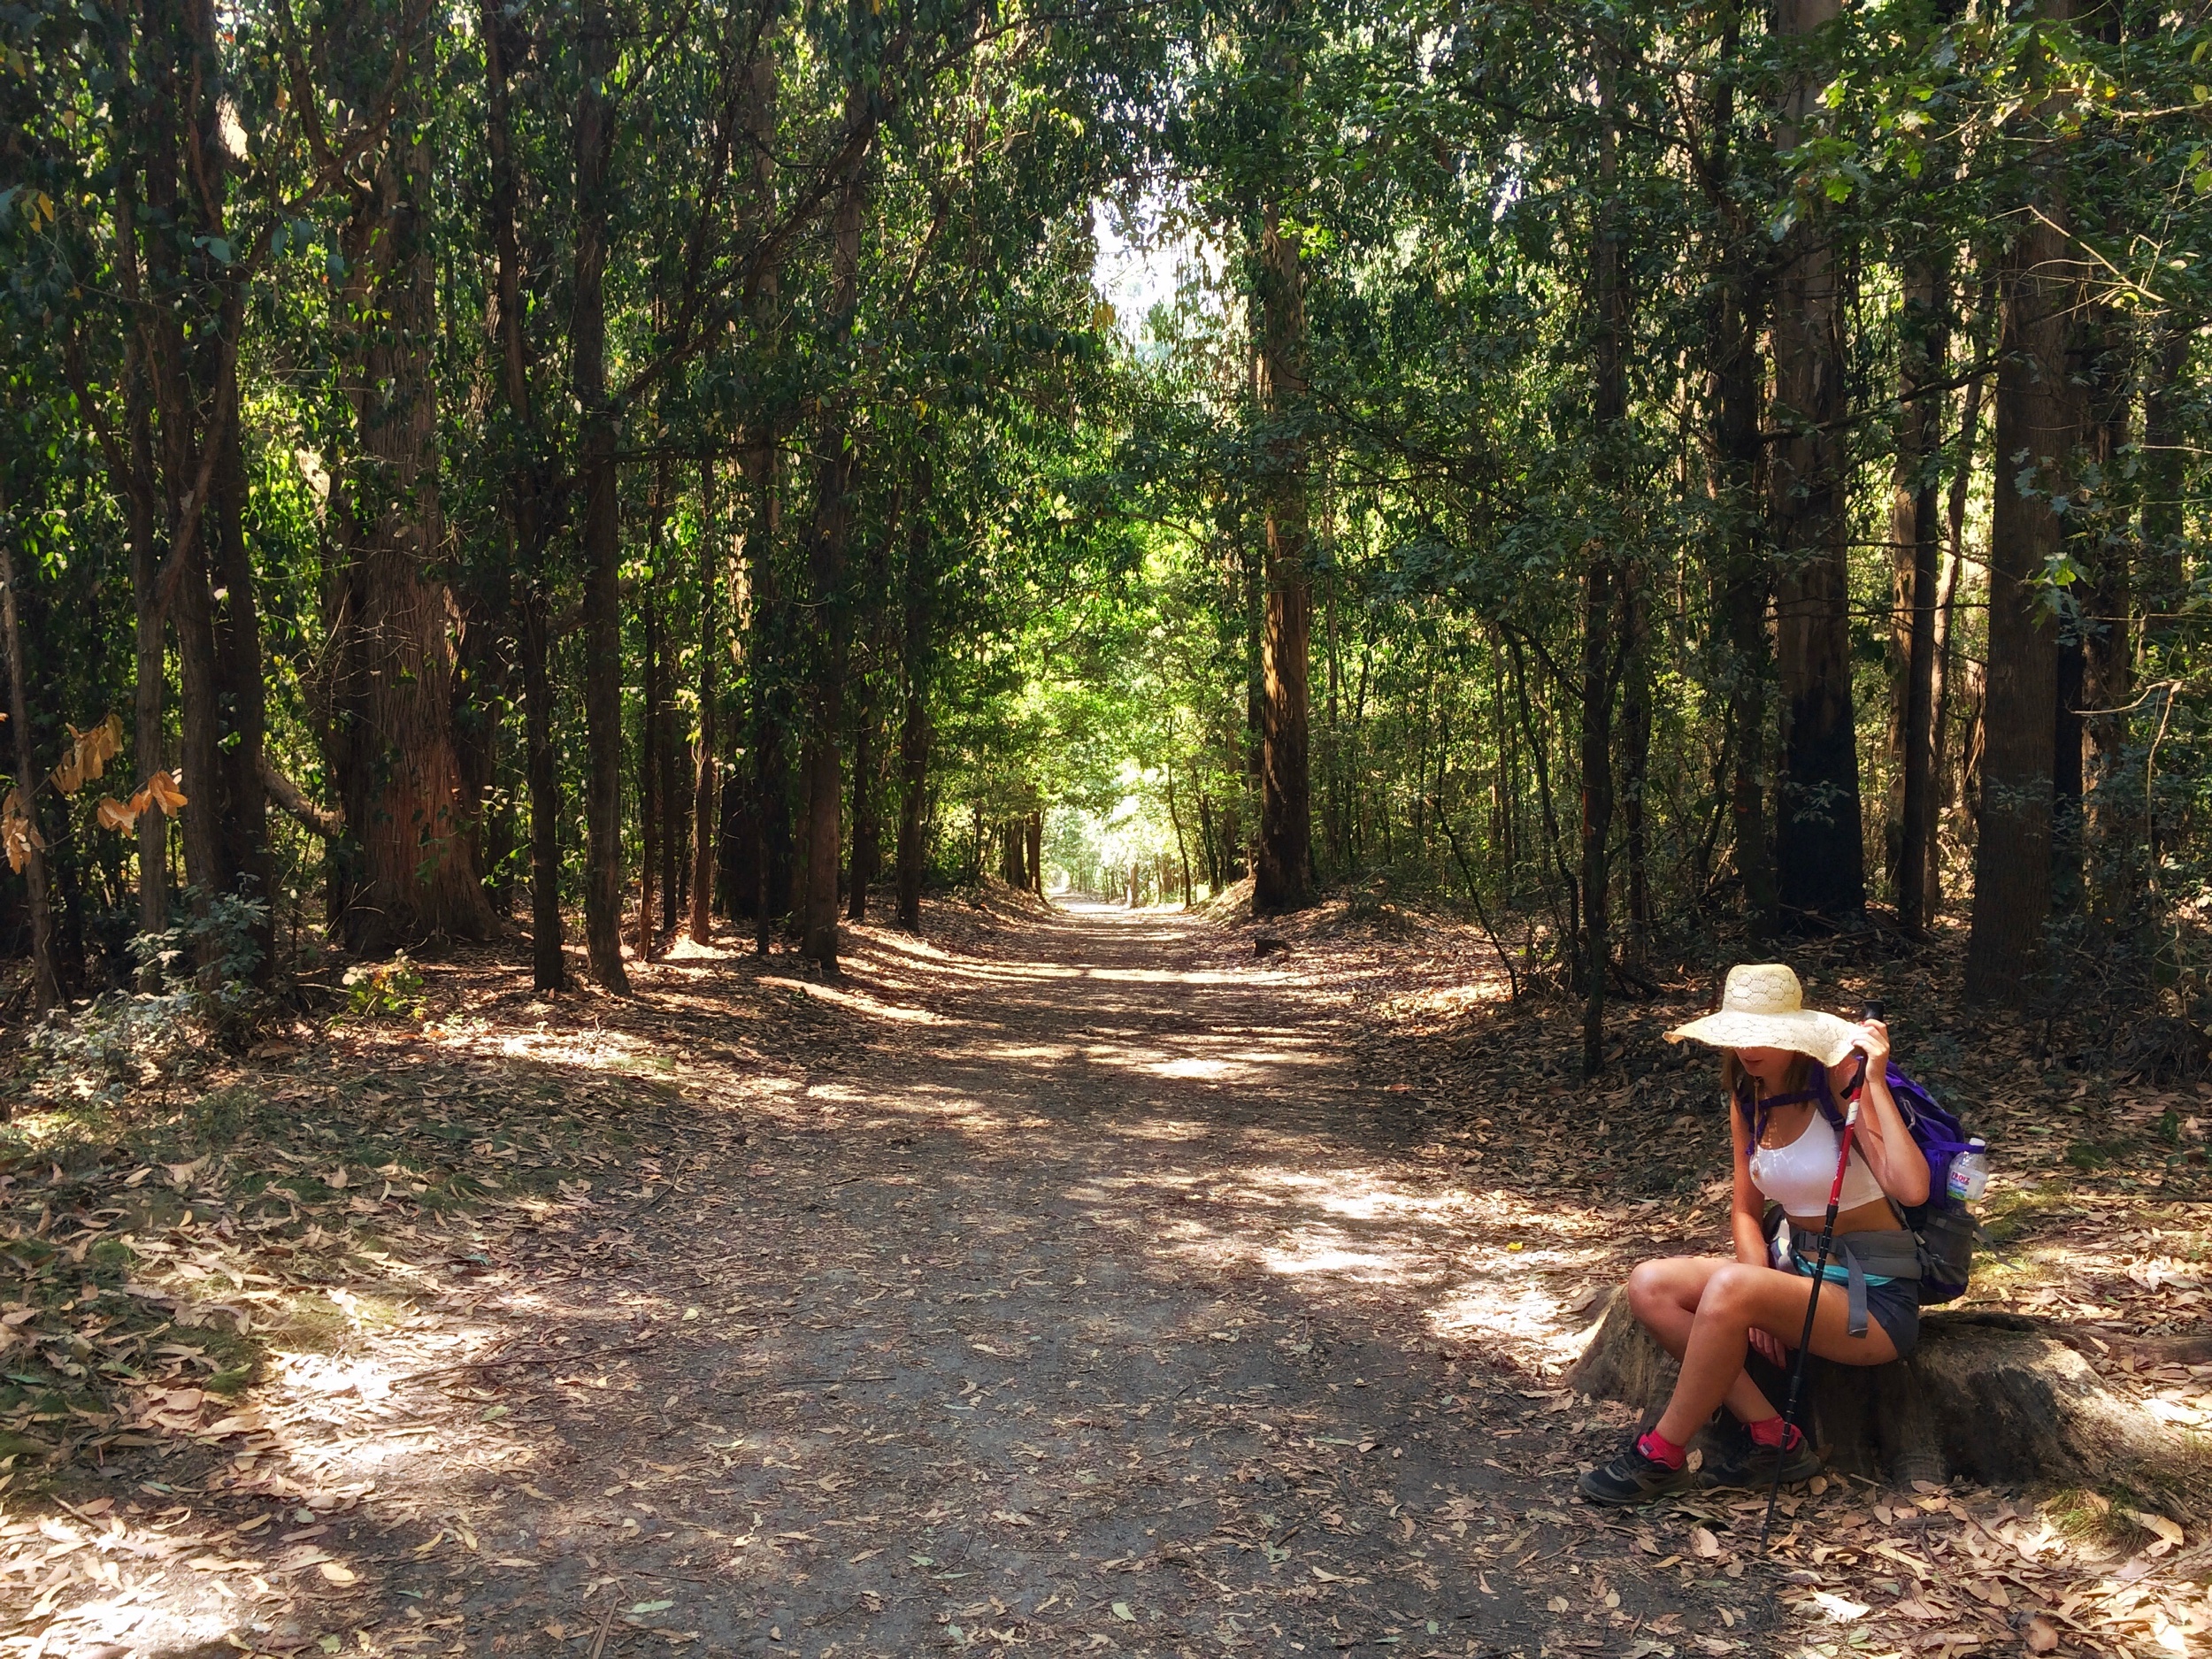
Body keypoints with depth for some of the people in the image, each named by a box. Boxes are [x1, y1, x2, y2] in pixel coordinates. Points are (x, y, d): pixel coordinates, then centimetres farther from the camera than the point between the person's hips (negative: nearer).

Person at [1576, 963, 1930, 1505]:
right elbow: (1747, 1212, 9)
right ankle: (1773, 1437, -11)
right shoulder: (1748, 1101, 5)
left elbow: (1912, 1190, -29)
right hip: (1796, 1267, 7)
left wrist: (1876, 1083, -30)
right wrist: (1761, 1304, -7)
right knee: (1650, 1286, -12)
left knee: (1729, 1288, -33)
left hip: (1874, 1297, -7)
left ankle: (1662, 1455, -16)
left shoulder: (1841, 1085, -15)